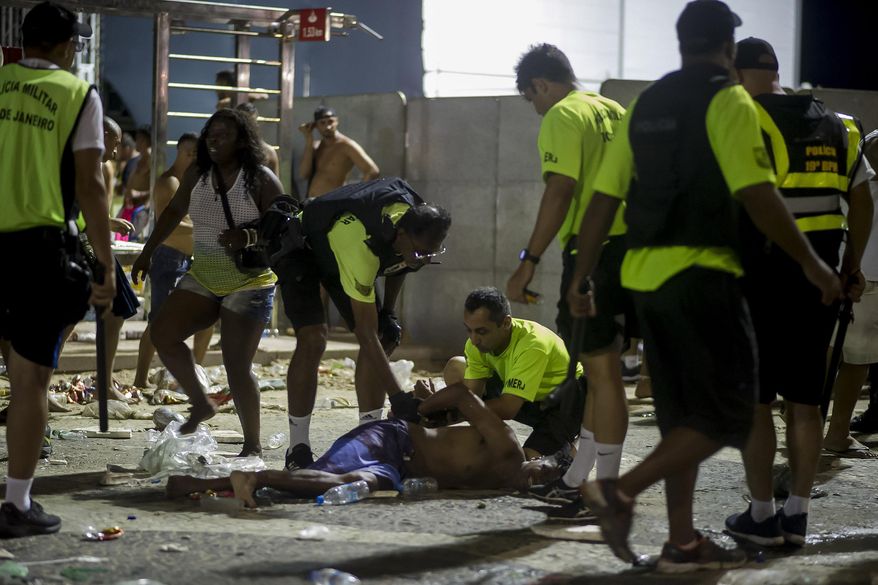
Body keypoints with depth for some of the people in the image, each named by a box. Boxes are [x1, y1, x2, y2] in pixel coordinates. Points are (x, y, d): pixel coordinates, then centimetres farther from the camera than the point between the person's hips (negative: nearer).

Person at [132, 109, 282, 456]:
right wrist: (147, 252, 16)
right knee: (162, 333, -10)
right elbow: (174, 212, 18)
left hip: (249, 283, -6)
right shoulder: (196, 175, 5)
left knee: (237, 367, -9)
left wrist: (248, 238, -29)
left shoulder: (261, 180, -10)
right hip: (203, 278, 6)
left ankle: (252, 445, 4)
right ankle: (200, 404, 8)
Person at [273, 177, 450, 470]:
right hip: (300, 246, -8)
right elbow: (366, 333, -42)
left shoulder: (417, 220, -24)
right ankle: (298, 449, -15)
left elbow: (398, 263, 5)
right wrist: (398, 397, -43)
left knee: (384, 339, -4)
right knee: (313, 339, -24)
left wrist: (388, 312, -1)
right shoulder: (360, 243, -45)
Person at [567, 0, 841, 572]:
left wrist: (581, 278, 16)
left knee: (683, 413, 14)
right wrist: (812, 263, -10)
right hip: (701, 273, -8)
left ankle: (683, 542, 14)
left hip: (646, 273, 8)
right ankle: (621, 490, -14)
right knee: (728, 412, -2)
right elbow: (757, 194, -16)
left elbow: (604, 199, 10)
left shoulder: (645, 106, 13)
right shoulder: (728, 101, -7)